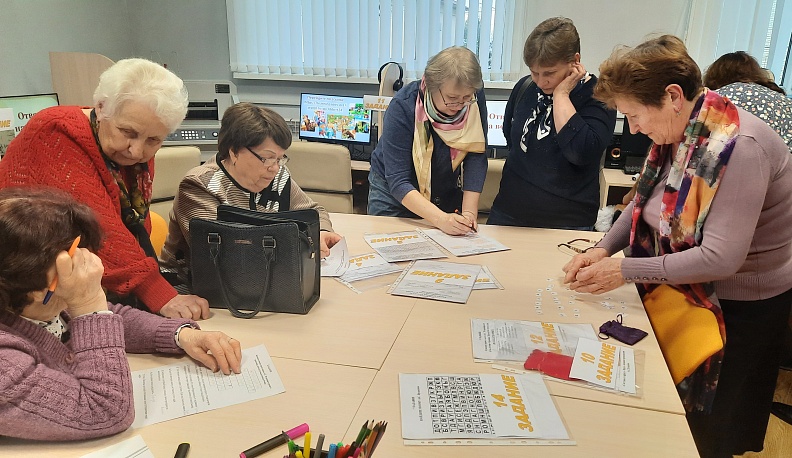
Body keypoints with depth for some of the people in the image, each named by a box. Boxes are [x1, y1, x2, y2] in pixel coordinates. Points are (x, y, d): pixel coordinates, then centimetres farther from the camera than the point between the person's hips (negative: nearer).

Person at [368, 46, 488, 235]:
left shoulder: (475, 97, -19)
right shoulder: (403, 106, -29)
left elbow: (475, 155, -17)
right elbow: (398, 182, -33)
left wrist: (469, 211, -27)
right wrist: (441, 219, -43)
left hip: (447, 194, 3)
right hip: (395, 194, -3)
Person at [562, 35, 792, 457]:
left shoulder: (741, 147, -29)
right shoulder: (676, 133, -5)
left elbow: (720, 258, -32)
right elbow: (644, 204, 5)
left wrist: (624, 271, -27)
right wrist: (603, 249, -11)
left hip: (741, 309, -7)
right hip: (685, 290, 7)